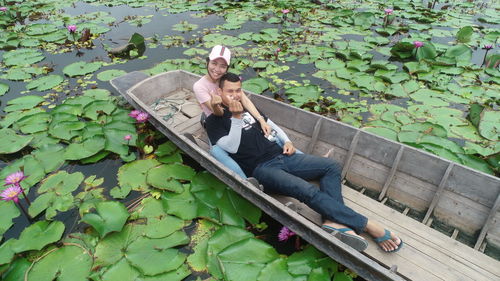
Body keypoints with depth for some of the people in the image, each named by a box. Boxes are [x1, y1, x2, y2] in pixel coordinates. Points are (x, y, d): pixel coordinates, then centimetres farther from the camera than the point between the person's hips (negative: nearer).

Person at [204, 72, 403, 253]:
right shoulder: (215, 121, 0)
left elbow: (271, 124, 27)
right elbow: (232, 147, -12)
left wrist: (287, 142, 11)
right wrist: (236, 118, -21)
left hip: (281, 156, 8)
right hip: (260, 169, -8)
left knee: (331, 167, -5)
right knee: (308, 191, -28)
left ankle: (333, 222, -21)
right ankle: (368, 226, -18)